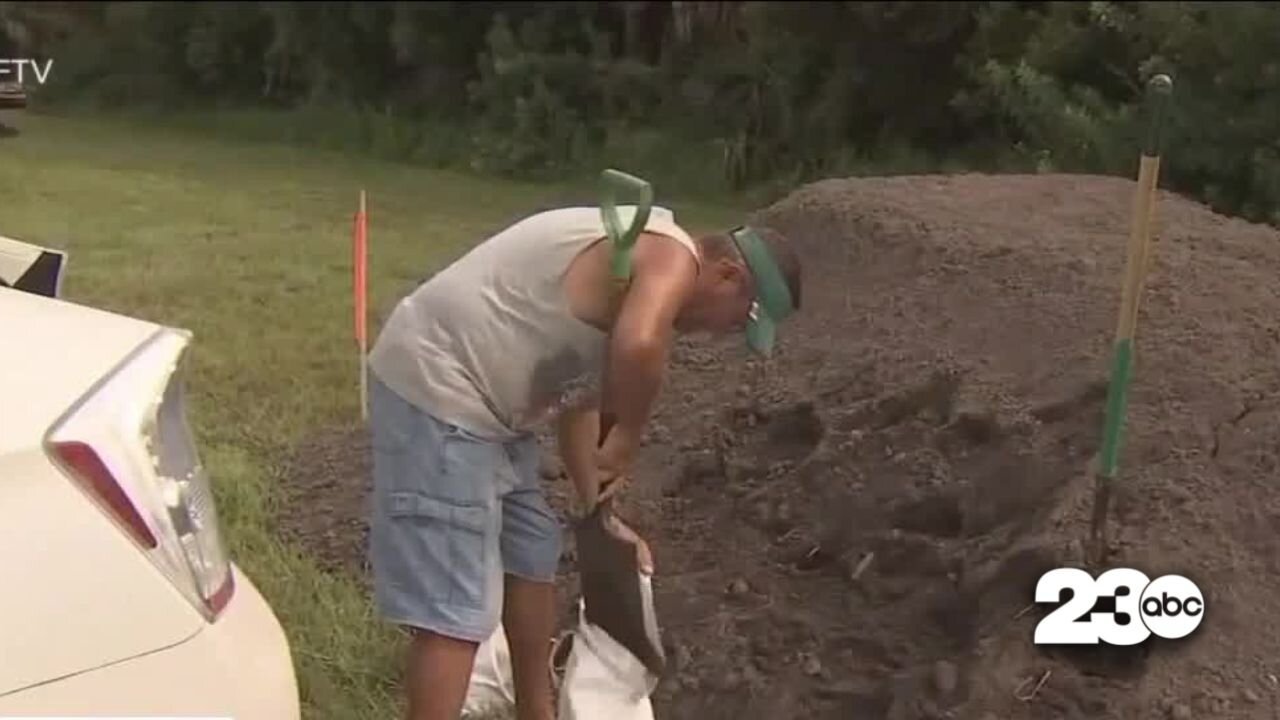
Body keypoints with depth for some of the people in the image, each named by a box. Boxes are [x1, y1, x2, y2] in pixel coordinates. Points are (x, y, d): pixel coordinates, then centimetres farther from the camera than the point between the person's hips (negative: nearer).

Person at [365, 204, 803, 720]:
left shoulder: (648, 267, 15)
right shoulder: (672, 259, -16)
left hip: (477, 398, 11)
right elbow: (640, 347, -39)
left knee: (531, 556, 23)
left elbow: (578, 395, 22)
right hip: (434, 392, -11)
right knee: (457, 610, -12)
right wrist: (627, 439, -20)